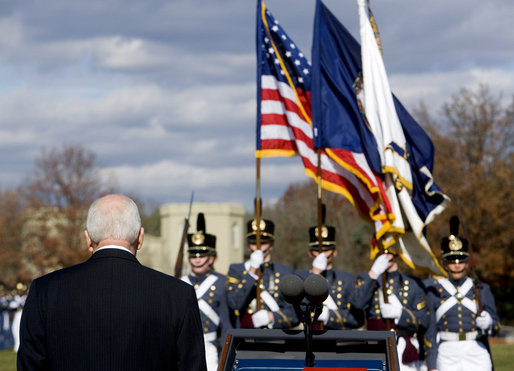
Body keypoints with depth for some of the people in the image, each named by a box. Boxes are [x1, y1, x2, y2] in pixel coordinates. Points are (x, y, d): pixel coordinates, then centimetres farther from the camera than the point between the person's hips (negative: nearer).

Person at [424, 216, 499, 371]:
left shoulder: (482, 290, 9)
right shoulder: (433, 290, 5)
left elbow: (493, 328, 4)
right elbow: (430, 331, 4)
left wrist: (480, 310, -17)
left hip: (477, 354, 1)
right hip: (447, 356, -1)